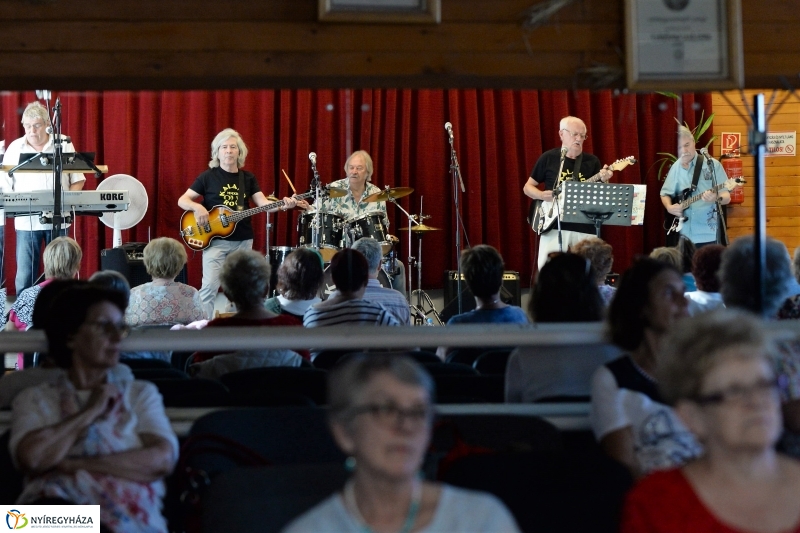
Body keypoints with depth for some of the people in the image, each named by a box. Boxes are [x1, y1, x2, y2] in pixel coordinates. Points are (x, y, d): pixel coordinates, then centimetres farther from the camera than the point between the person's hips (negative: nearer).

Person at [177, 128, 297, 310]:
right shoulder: (208, 176, -1)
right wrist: (197, 207, -23)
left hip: (243, 240, 4)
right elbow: (182, 200, -2)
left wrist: (283, 205, -21)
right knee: (210, 285, -14)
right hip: (216, 240, -4)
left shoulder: (248, 178, 8)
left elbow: (263, 203, -2)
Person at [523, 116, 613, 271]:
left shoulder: (592, 161, 8)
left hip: (585, 228, 2)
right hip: (554, 226, -2)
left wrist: (603, 181, -16)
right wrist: (542, 195, -11)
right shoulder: (548, 158, 4)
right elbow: (528, 187, 10)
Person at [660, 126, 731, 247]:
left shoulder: (712, 164, -4)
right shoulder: (675, 168, 8)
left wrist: (716, 198, -28)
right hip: (683, 236, 4)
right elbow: (665, 193, 20)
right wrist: (669, 207, -2)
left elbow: (726, 197, -5)